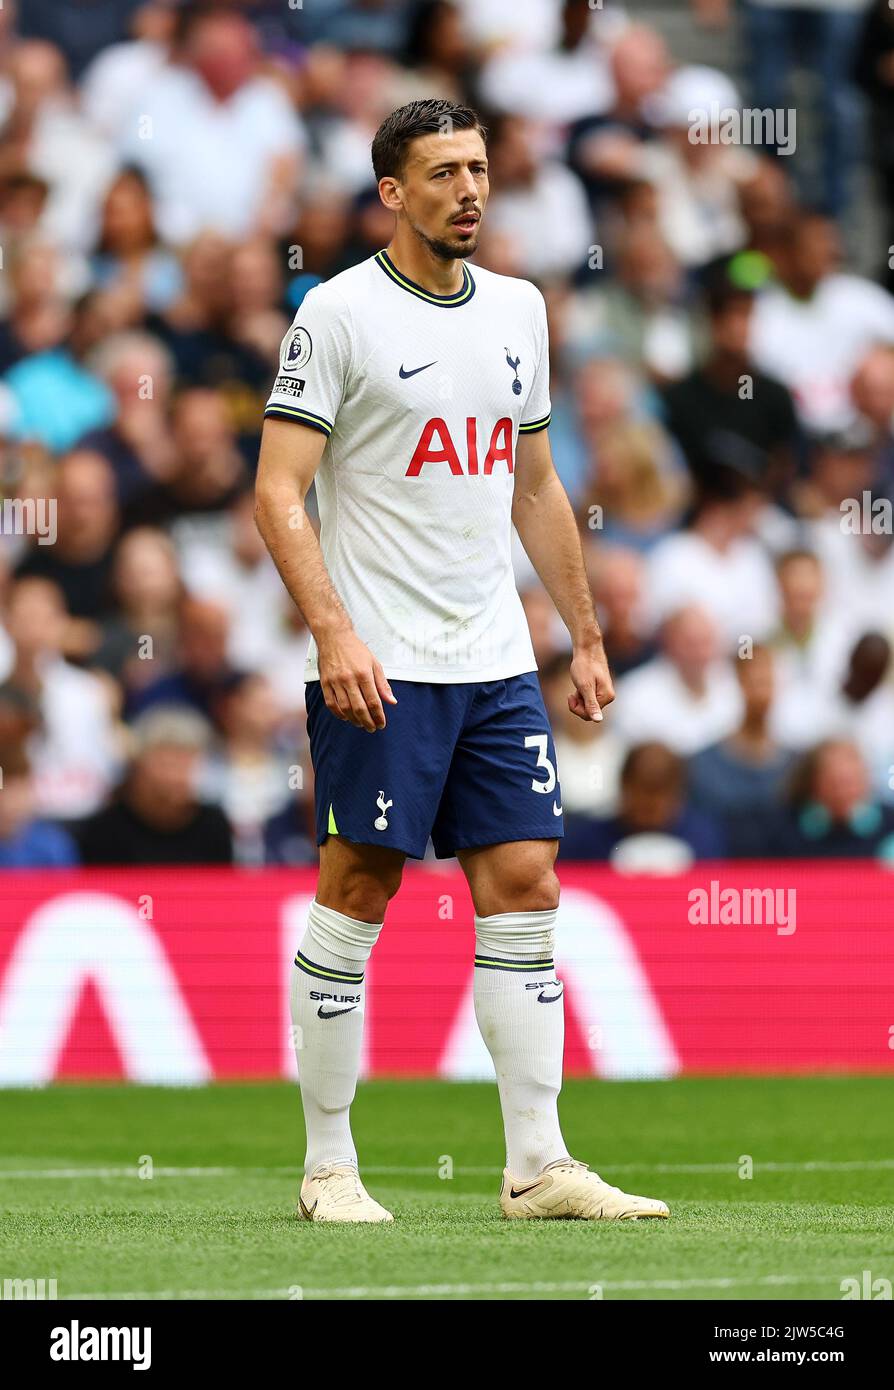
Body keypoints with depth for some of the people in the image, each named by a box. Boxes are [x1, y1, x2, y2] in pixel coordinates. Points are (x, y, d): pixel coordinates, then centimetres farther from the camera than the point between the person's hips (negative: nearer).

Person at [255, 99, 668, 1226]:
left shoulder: (517, 310, 13)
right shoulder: (339, 311, -6)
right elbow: (280, 493, -11)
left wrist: (586, 636, 19)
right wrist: (333, 632, -21)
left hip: (496, 665, 6)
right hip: (378, 668, -6)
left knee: (524, 889, 1)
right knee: (356, 898, -3)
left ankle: (538, 1166, 3)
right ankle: (328, 1167, 5)